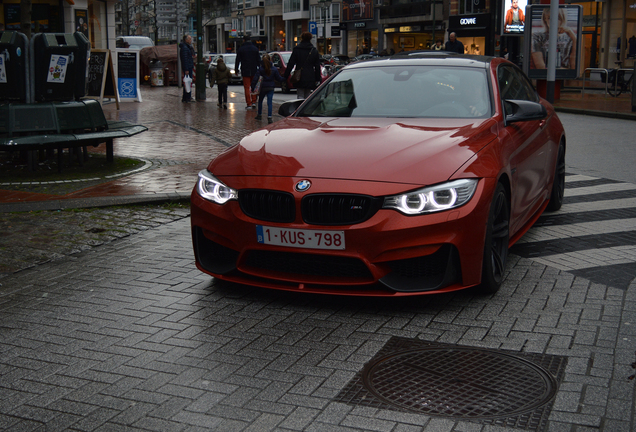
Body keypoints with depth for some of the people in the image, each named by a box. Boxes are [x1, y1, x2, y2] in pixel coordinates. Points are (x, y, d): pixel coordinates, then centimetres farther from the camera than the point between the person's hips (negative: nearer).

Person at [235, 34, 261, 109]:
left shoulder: (241, 49, -2)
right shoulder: (255, 49, 5)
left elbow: (237, 61, 1)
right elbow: (259, 60, 7)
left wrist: (236, 69, 11)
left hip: (245, 72, -2)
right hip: (254, 71, 3)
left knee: (247, 88, 0)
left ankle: (249, 104, -2)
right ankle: (254, 102, 7)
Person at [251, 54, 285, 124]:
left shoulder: (260, 69, -6)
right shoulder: (274, 69, -5)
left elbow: (255, 79, -9)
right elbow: (279, 79, 3)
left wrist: (253, 87, -4)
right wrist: (285, 78, 21)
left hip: (262, 88, 0)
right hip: (271, 88, 0)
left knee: (260, 101, 20)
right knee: (269, 103, -3)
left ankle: (259, 115, 31)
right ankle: (269, 118, -14)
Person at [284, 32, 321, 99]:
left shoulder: (296, 49, 0)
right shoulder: (314, 51, 8)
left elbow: (290, 64, -1)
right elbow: (317, 67, 9)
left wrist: (285, 76, 2)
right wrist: (317, 79, 14)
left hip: (300, 79, -2)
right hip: (310, 79, 2)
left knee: (300, 97, -2)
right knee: (307, 97, 11)